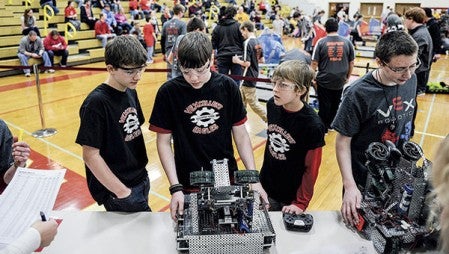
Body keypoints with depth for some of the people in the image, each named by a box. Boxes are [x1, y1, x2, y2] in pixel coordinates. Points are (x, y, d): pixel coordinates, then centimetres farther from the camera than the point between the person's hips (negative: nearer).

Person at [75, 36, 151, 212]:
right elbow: (91, 155, -20)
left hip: (141, 180, 7)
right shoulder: (96, 103, -21)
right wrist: (123, 193, -19)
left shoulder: (130, 92, 1)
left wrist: (142, 175, 11)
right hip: (116, 190, -7)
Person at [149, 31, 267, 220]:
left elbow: (240, 134, -1)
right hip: (188, 184, -1)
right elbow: (163, 141, -6)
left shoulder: (228, 86, -7)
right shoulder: (168, 92, -11)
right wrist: (175, 188, -12)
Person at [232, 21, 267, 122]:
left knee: (253, 103, 1)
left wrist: (237, 60, -8)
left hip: (248, 78, -9)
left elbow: (247, 63, -24)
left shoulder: (247, 43, -20)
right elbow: (261, 59, 13)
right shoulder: (257, 42, 5)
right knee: (241, 98, 20)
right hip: (254, 75, 9)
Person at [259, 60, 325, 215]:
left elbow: (312, 168, -17)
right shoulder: (272, 105, -10)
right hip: (266, 187, 4)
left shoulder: (312, 125, -25)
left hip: (291, 196, -4)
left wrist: (301, 203, -13)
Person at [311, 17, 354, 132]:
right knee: (335, 104, 20)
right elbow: (351, 62, 4)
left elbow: (314, 63, -10)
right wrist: (348, 77, 17)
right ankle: (330, 124, 34)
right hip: (340, 80, 3)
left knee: (324, 105, 10)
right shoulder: (347, 42, -2)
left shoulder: (321, 42, -9)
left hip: (324, 80, -2)